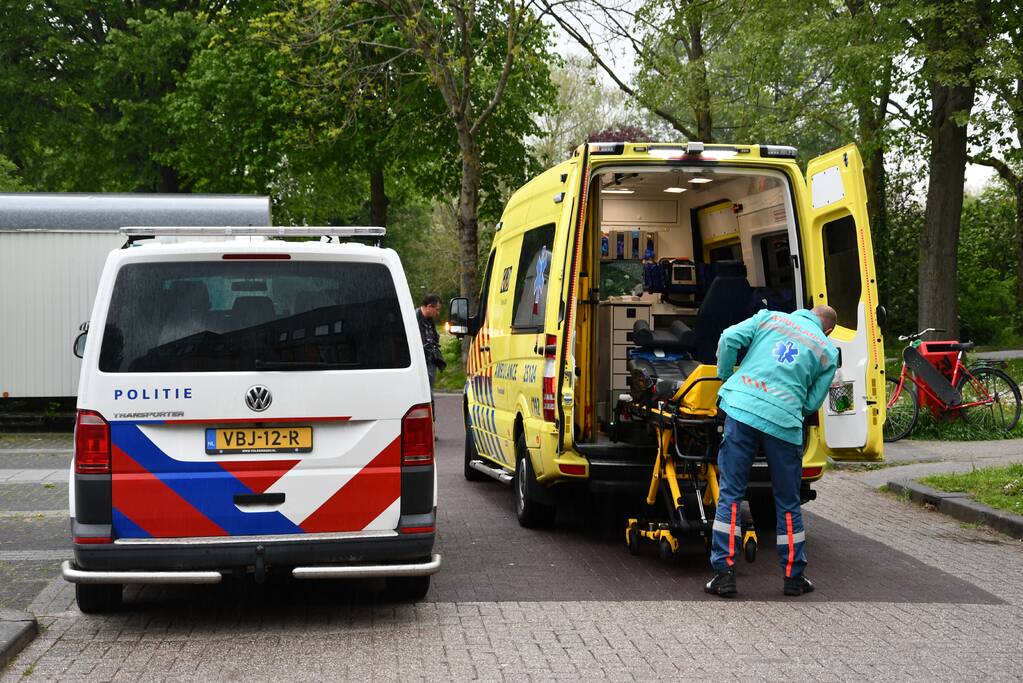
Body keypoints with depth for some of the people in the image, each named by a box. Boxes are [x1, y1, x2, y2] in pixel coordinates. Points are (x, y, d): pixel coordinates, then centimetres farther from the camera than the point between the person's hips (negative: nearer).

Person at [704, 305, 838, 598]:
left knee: (730, 495, 5)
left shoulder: (771, 317, 15)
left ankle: (724, 572, 1)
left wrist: (726, 378, 17)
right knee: (788, 503, 13)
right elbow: (812, 402, 11)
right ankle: (793, 576, 19)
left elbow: (729, 338, 4)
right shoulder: (828, 352, 13)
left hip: (741, 409, 1)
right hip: (784, 423, 0)